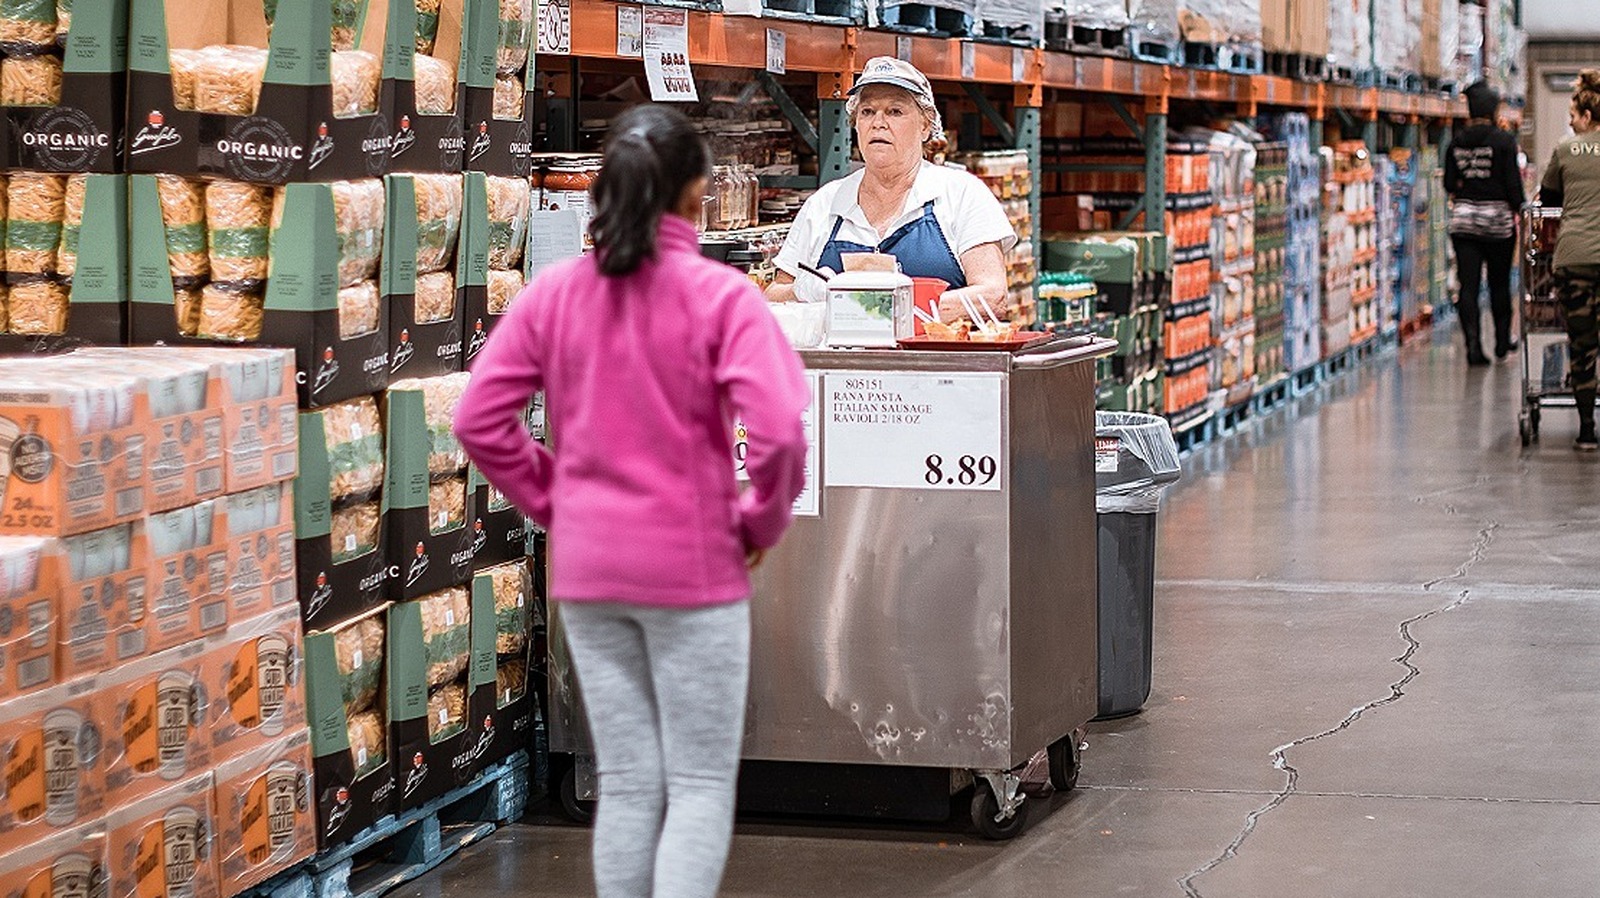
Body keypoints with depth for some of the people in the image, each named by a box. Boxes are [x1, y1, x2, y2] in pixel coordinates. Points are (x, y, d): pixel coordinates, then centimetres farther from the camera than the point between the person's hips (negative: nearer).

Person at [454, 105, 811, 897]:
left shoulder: (553, 292, 0)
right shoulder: (719, 295, -12)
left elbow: (479, 419, -1)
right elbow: (777, 429, -22)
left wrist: (548, 500, 8)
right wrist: (762, 523, -6)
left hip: (586, 568, 4)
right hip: (693, 566, -4)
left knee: (624, 783, 14)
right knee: (701, 787, 5)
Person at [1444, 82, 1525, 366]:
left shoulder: (1456, 142, 2)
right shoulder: (1504, 140, -9)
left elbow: (1449, 184, 5)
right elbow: (1512, 183, -10)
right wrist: (1519, 209, 3)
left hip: (1462, 220, 2)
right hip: (1498, 219, -2)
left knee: (1468, 286, 0)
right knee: (1499, 283, 13)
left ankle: (1473, 345, -9)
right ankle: (1502, 341, 26)